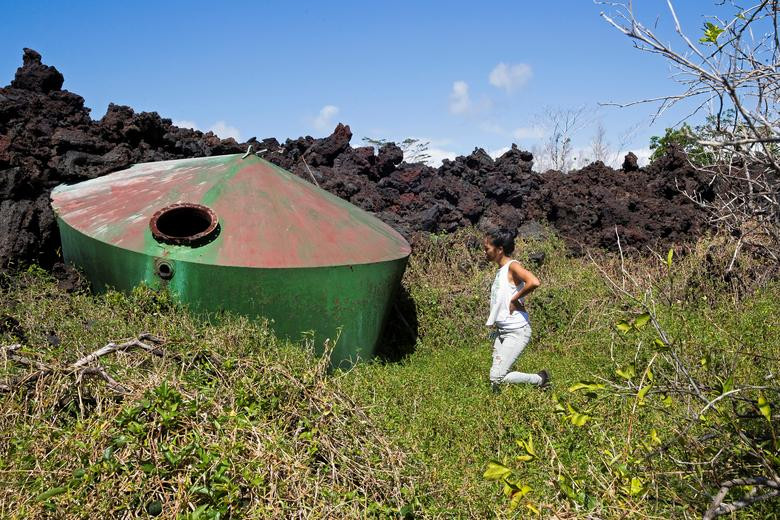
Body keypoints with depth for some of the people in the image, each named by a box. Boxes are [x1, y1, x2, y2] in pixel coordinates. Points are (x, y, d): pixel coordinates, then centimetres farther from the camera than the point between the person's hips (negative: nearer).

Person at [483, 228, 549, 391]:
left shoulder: (513, 266, -14)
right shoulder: (501, 269, 11)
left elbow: (534, 282, -33)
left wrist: (515, 299, -20)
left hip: (517, 331, -9)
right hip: (501, 330, 9)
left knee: (496, 377, -10)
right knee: (495, 377, 6)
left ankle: (540, 379, 8)